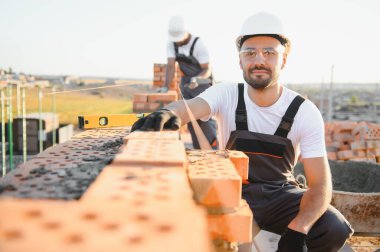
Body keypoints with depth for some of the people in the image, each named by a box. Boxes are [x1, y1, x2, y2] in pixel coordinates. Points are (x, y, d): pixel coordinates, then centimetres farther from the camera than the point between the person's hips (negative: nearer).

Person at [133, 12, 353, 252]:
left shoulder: (305, 112, -12)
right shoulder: (226, 95, -11)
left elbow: (320, 183, -15)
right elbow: (189, 107, -33)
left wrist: (296, 232, -33)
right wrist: (168, 113, -59)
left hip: (281, 194, 1)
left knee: (335, 229, -25)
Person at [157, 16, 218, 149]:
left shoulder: (198, 44, -25)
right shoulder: (171, 43, -10)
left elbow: (207, 70, -23)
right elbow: (171, 65, -19)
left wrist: (196, 79, -42)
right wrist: (165, 86, -33)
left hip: (202, 81, -5)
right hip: (186, 82, 6)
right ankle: (198, 150, 14)